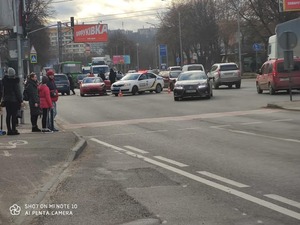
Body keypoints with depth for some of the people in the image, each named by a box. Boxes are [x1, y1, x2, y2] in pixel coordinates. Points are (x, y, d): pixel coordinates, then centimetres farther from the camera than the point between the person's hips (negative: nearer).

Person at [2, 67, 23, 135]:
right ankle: (13, 130, -3)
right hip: (14, 99, -5)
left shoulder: (4, 80, 3)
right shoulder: (15, 81, -12)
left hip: (6, 100, 5)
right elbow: (17, 91, -11)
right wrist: (20, 100, -7)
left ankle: (9, 130, 11)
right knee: (14, 115, -2)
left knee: (8, 115, 9)